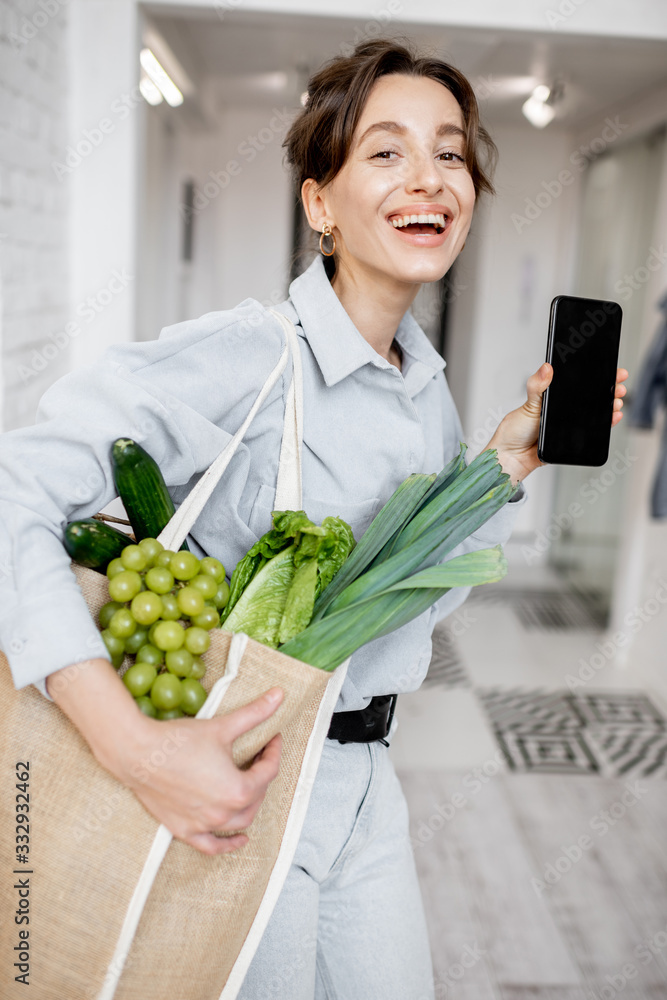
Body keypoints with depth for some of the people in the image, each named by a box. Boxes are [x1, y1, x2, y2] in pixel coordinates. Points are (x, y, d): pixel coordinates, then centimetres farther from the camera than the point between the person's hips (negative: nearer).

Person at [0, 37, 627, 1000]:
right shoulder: (242, 358, -21)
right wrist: (134, 745, -36)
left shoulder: (431, 390, 2)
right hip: (229, 781, -6)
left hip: (364, 778, 7)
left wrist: (508, 460, -1)